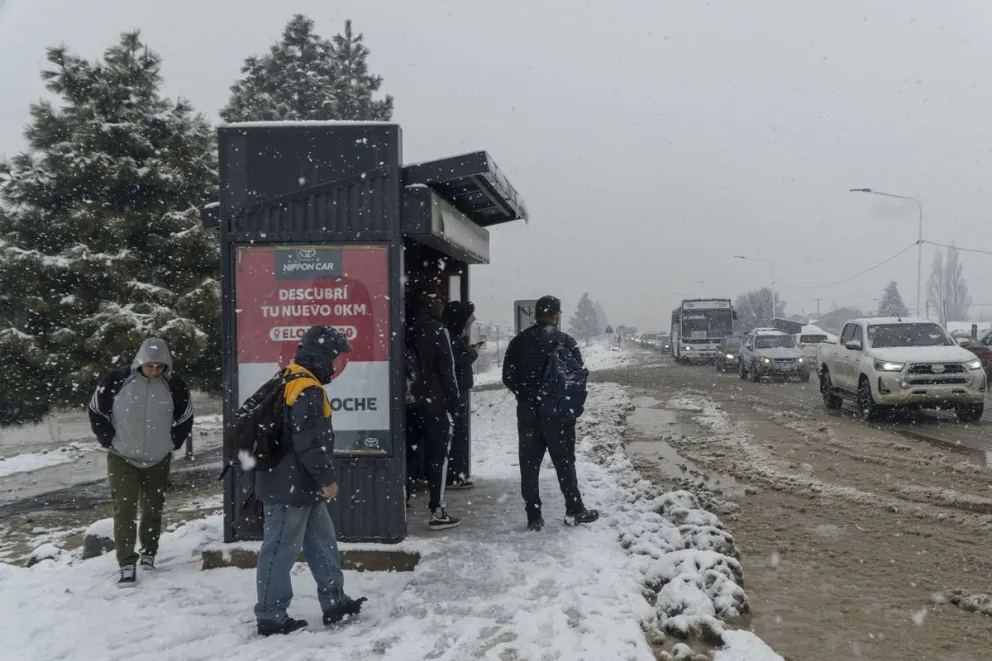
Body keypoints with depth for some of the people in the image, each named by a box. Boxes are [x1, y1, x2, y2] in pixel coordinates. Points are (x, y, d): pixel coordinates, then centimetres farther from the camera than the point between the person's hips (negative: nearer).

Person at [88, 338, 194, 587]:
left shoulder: (174, 386, -8)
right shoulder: (117, 381, -14)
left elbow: (185, 419, 7)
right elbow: (96, 411, 0)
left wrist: (171, 444, 3)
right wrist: (110, 441, -3)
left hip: (158, 460, 2)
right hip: (122, 459, -2)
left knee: (153, 510, 11)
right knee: (124, 511, -6)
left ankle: (148, 554, 30)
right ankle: (127, 565, -3)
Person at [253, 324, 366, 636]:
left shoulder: (290, 381, 13)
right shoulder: (307, 390, -20)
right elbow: (309, 441, -25)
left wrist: (319, 478, 24)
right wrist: (327, 477, -15)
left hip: (298, 484, 11)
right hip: (290, 487, -11)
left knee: (323, 541, 17)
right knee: (281, 550, 1)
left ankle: (334, 601, 27)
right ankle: (271, 617, 11)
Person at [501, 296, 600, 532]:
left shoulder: (519, 341, 3)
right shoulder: (565, 341, -7)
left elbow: (508, 377, 3)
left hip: (527, 411, 3)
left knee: (529, 463, 7)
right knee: (564, 461, 8)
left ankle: (533, 517, 8)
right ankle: (575, 511, 15)